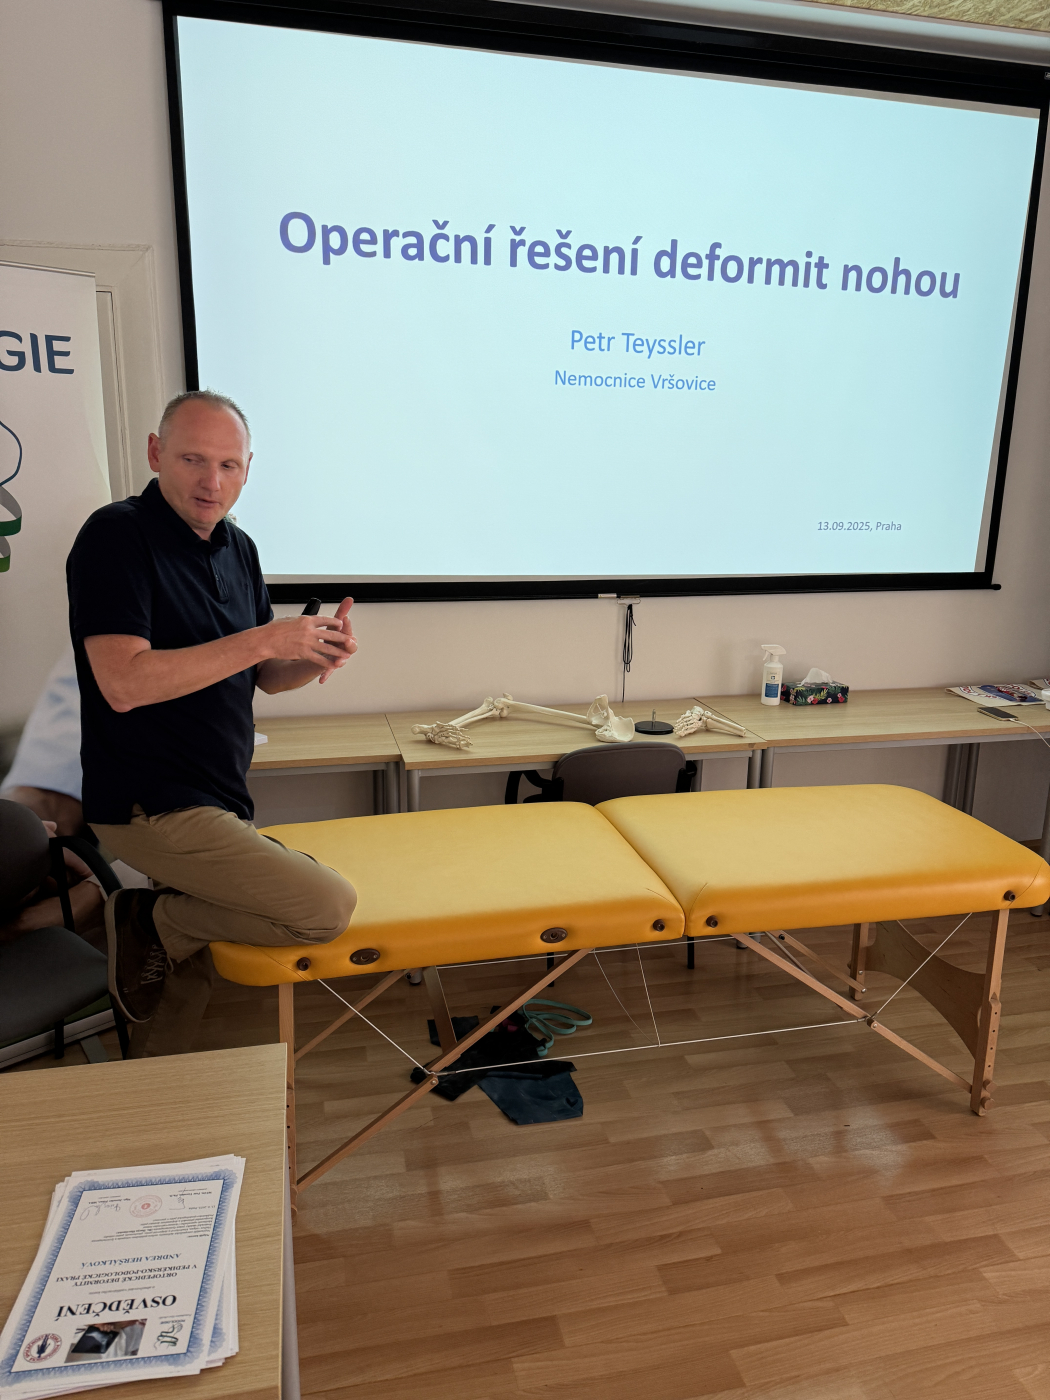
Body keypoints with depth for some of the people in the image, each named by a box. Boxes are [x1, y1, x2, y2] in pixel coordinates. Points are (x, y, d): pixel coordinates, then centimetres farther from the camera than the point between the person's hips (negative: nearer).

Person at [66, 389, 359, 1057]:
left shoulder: (237, 549, 10)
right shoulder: (116, 537, -14)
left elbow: (261, 676, 14)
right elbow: (123, 684, -25)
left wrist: (318, 656, -10)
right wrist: (264, 639, -25)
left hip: (211, 802, 8)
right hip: (152, 806, -8)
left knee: (189, 965, 21)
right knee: (329, 907, -14)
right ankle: (154, 921, 0)